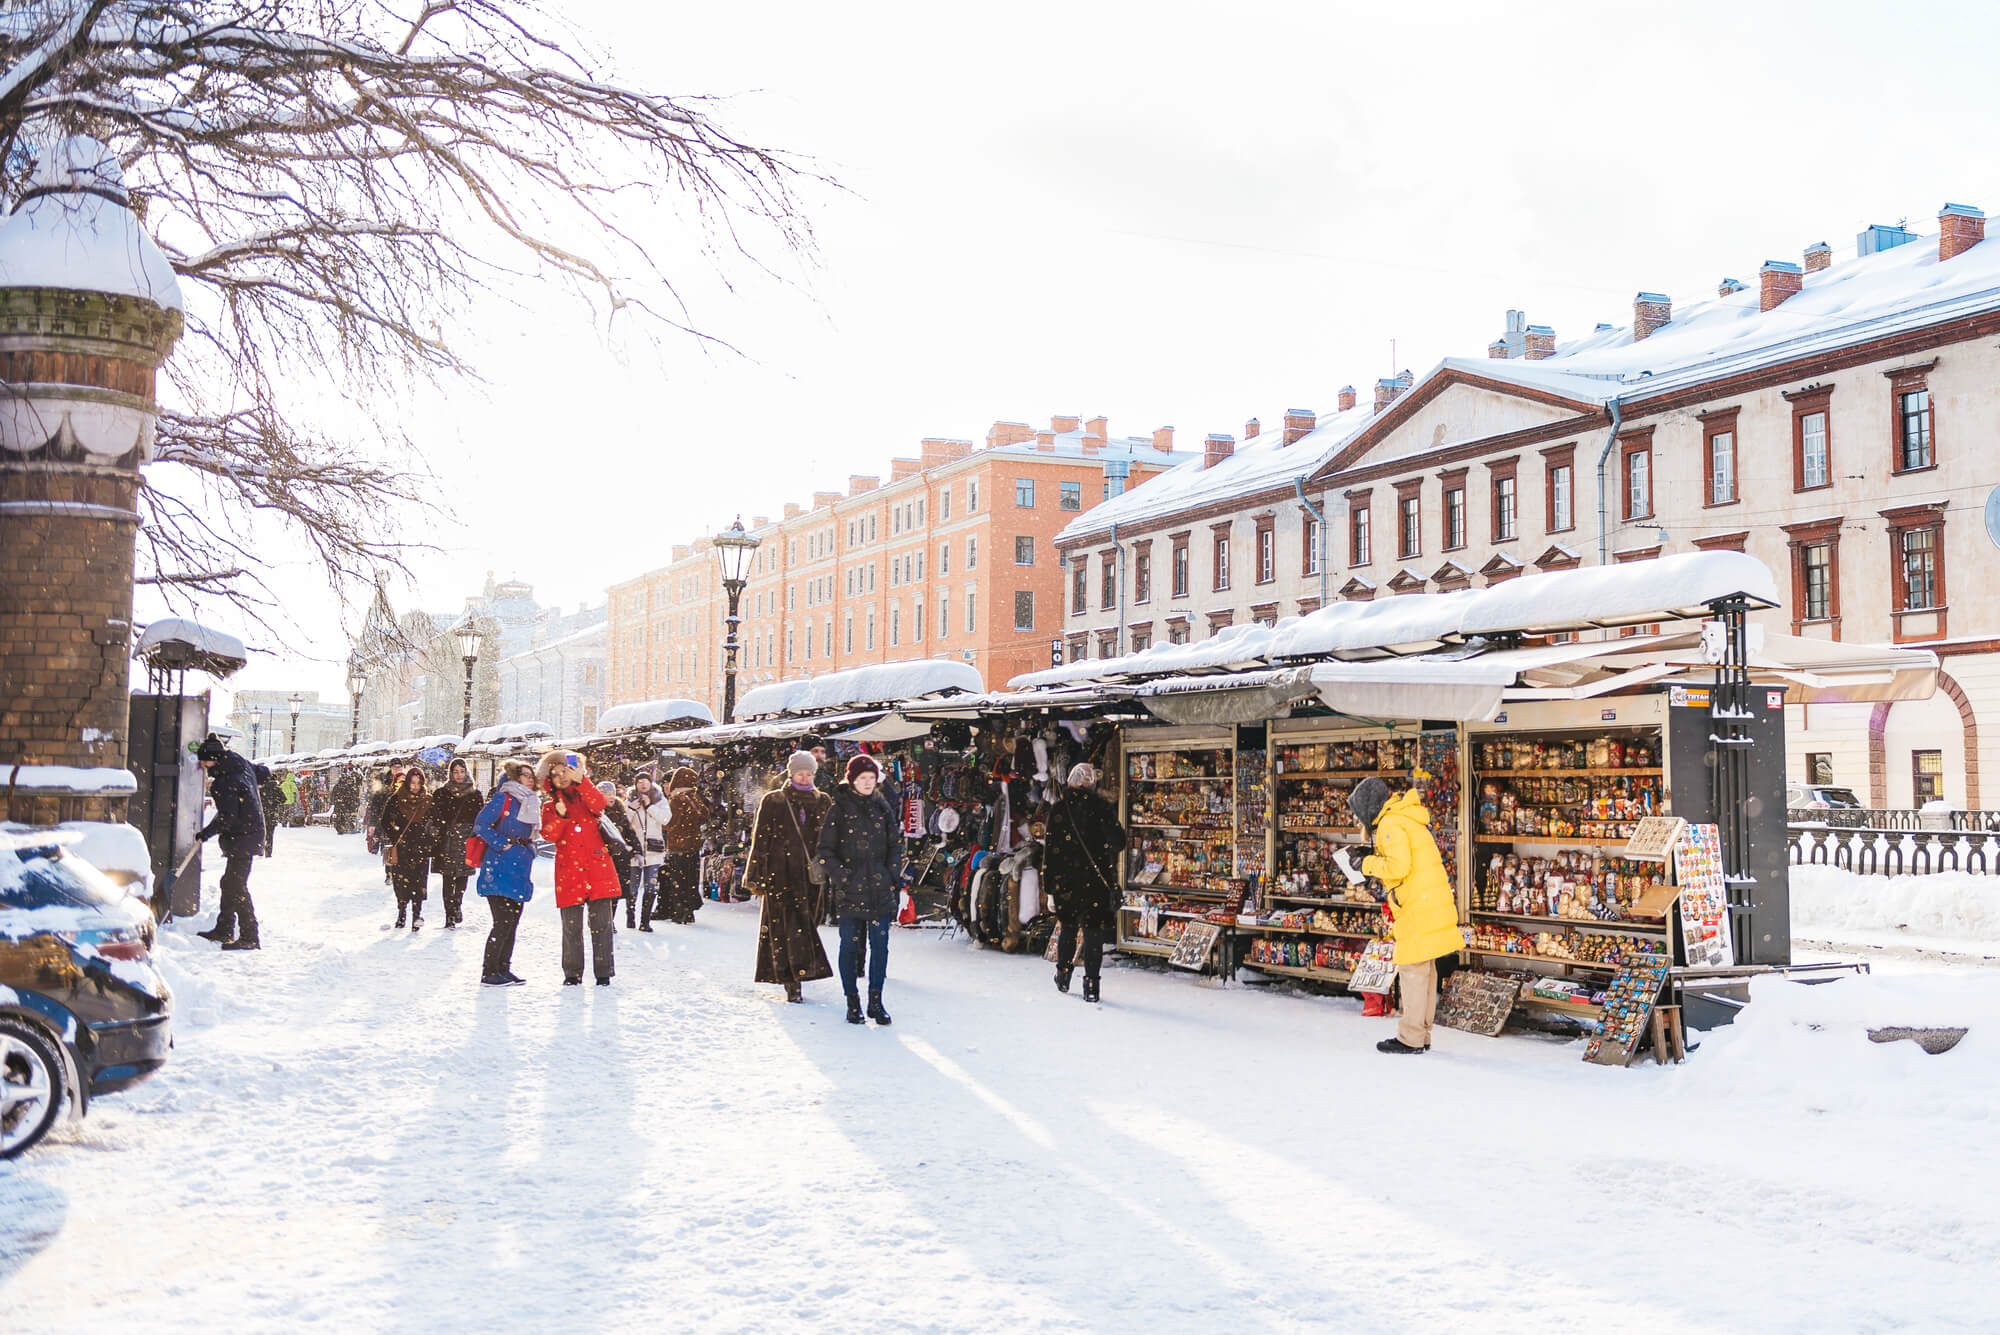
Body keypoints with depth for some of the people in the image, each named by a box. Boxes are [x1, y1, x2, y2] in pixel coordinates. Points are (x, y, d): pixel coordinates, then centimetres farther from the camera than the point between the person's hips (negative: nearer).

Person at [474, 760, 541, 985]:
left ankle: (503, 969, 17)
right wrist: (502, 844, -15)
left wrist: (529, 849, 13)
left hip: (519, 870, 8)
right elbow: (480, 824, -15)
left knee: (512, 923, 10)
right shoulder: (502, 799, -6)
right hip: (501, 870, -8)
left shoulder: (531, 803, 19)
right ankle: (489, 972, -5)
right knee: (503, 922, -11)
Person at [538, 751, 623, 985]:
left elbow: (599, 805, -11)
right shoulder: (550, 805, 13)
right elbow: (549, 835, -2)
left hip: (597, 865, -1)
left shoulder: (586, 795, 13)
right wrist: (560, 816, -19)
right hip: (568, 869, 1)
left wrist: (581, 781, -18)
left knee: (601, 922, -5)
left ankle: (603, 972, 1)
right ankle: (572, 973, 11)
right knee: (571, 925, 0)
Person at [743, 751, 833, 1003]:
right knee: (787, 925, -10)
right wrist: (756, 877, 0)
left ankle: (794, 975, 12)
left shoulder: (823, 803, 12)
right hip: (780, 875, -3)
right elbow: (760, 841, 5)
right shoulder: (772, 802, 6)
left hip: (811, 875, 3)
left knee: (806, 923, 0)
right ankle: (793, 982, -13)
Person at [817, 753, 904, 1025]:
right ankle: (853, 1003, 11)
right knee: (850, 945, 1)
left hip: (879, 888, 3)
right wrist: (842, 875, -10)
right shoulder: (839, 809, -1)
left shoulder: (882, 807, 10)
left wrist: (893, 876, 6)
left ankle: (875, 1001, 8)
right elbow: (825, 851, 0)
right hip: (849, 890, -3)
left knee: (880, 944, -1)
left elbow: (895, 845, 16)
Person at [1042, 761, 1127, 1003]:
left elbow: (1050, 847, -2)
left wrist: (1048, 878, 3)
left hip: (1065, 880, 2)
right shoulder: (1103, 808, -7)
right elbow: (1118, 842, -5)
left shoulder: (1058, 807, -2)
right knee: (1093, 931, 0)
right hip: (1096, 880, -2)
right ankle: (1091, 985, -5)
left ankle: (1063, 976, 28)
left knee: (1068, 928, 20)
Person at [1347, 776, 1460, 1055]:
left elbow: (1399, 865, -22)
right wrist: (1373, 859, 12)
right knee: (1425, 969, 12)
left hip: (1419, 906, -10)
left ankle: (1411, 1038, -3)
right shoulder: (1407, 819, 19)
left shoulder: (1391, 824, -12)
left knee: (1412, 968, -6)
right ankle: (1421, 1034, 17)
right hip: (1432, 904, 10)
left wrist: (1368, 864, -9)